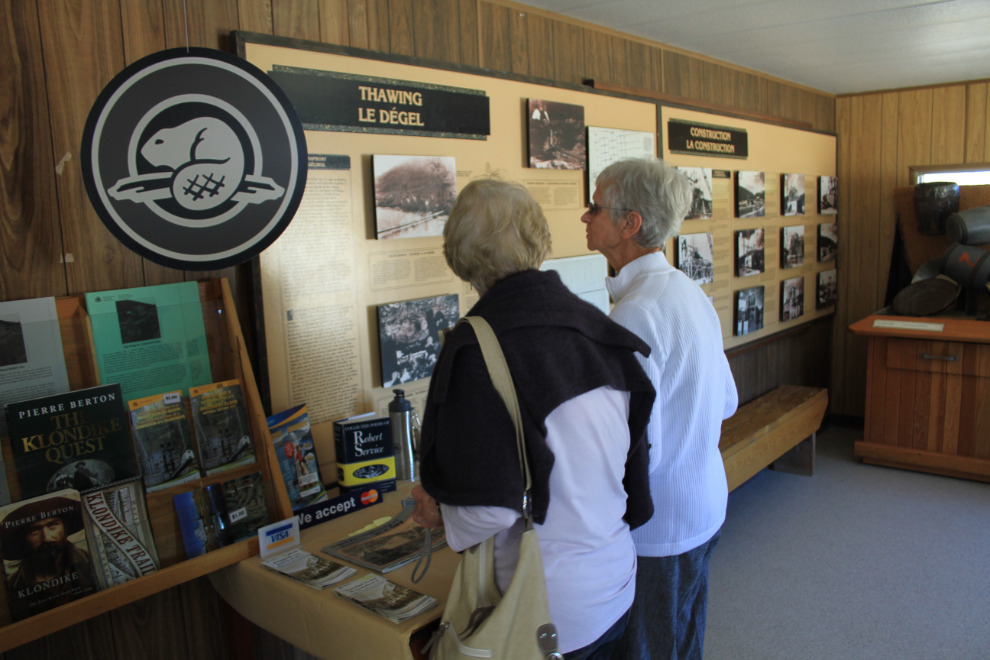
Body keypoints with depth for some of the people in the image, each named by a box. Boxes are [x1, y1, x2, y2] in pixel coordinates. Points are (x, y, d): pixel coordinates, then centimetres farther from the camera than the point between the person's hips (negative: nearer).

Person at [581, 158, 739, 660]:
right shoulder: (689, 291, 4)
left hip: (658, 528, -9)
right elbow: (726, 403, 12)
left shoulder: (636, 313, -26)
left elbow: (639, 452, -26)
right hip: (704, 507, 9)